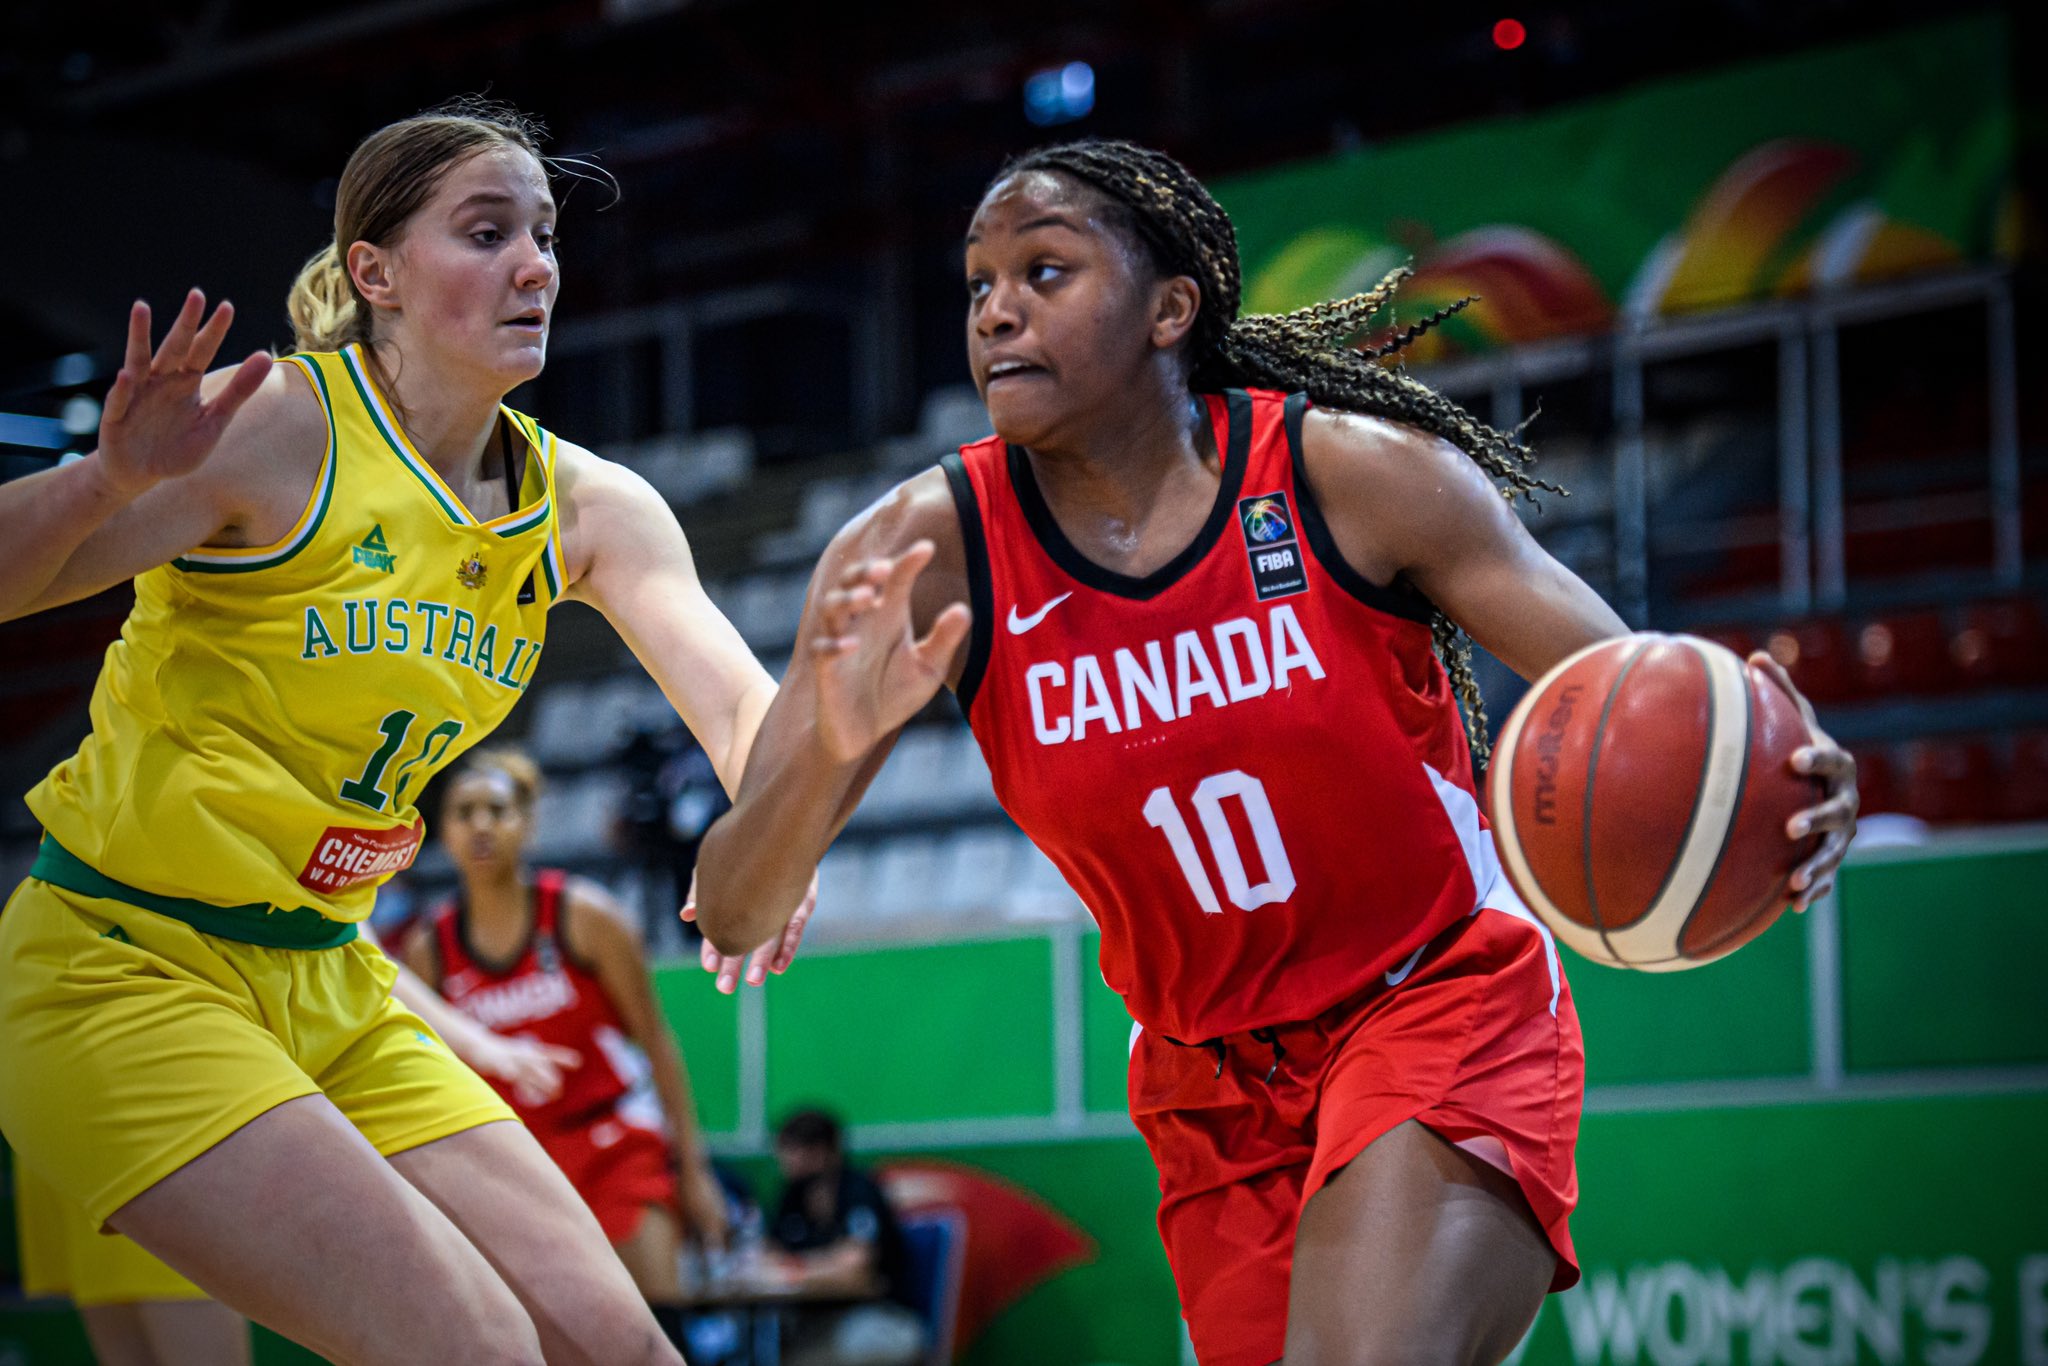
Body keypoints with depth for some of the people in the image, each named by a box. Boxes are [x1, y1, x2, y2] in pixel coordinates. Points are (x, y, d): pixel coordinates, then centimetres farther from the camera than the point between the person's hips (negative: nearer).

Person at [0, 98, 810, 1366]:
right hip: (124, 963, -7)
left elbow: (740, 701, -8)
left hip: (332, 992, 7)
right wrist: (113, 479, -44)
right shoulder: (281, 422, -16)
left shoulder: (589, 506, 3)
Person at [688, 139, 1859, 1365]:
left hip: (1444, 1006, -3)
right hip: (1216, 1097, 3)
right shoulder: (924, 554, -11)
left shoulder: (1354, 475, -14)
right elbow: (734, 920, -14)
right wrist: (830, 756, -36)